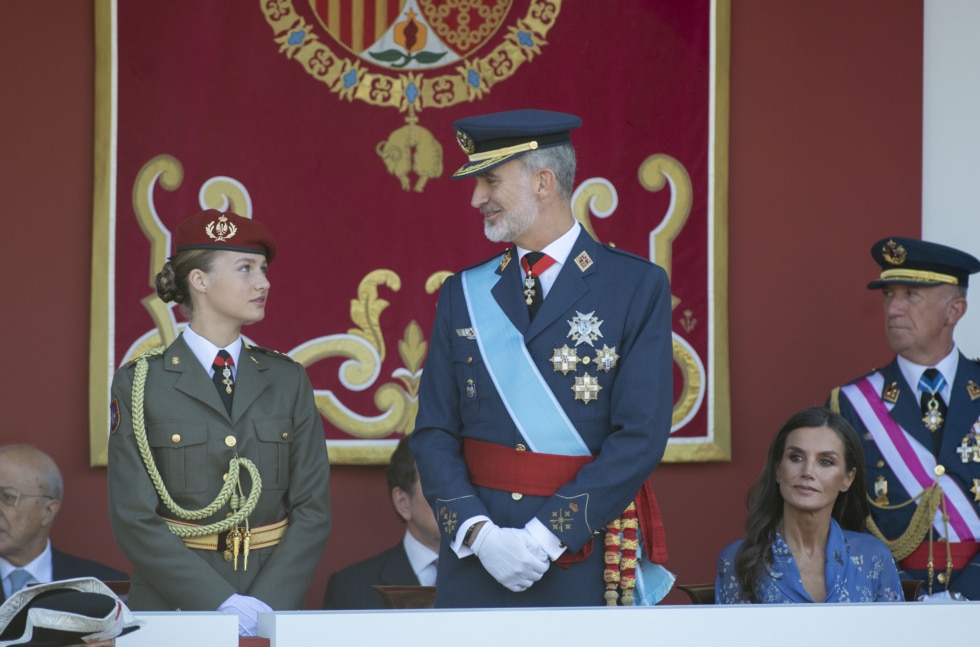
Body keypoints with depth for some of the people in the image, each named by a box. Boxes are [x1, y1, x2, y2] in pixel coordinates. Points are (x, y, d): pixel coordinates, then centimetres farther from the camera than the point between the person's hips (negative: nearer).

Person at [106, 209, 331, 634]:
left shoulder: (288, 381, 10)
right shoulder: (140, 385, 1)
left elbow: (313, 507, 5)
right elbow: (134, 519, -5)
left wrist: (268, 603, -9)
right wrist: (221, 603, -13)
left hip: (275, 603, 2)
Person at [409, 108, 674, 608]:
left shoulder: (637, 287, -2)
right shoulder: (463, 295, 9)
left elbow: (641, 436, -9)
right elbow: (434, 434, 6)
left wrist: (546, 535, -15)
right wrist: (478, 532, -10)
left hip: (586, 564, -3)